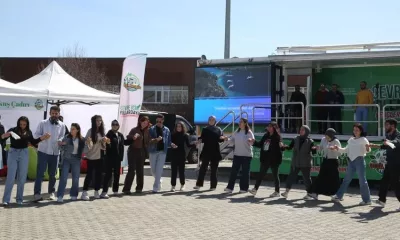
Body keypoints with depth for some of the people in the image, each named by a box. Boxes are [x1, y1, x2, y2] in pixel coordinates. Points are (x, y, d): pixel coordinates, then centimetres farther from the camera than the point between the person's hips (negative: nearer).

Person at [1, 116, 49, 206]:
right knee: (10, 177, -5)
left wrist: (42, 138, 3)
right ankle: (6, 200, 1)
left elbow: (33, 142, 14)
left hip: (24, 154, 3)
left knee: (22, 178, 7)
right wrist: (4, 136, -33)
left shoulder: (28, 132, 1)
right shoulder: (13, 130, -9)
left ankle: (19, 199, 17)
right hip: (13, 153, -3)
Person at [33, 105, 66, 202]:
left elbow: (63, 137, 5)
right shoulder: (43, 123, 0)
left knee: (52, 174, 11)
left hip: (55, 152, 2)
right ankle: (37, 193, -4)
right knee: (40, 173, -5)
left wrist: (60, 140, -18)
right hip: (43, 151, -2)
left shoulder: (62, 125, 6)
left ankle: (52, 192, 24)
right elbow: (36, 135, -1)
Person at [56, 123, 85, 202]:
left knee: (76, 178, 8)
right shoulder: (67, 137, -2)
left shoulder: (82, 139, 1)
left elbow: (83, 150, 4)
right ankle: (60, 196, -6)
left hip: (76, 160, 2)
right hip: (67, 159, -2)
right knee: (64, 177, -7)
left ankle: (74, 195, 21)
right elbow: (62, 148, 3)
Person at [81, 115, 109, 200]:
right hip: (91, 156, -5)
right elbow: (88, 145, -11)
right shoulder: (90, 131, -8)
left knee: (99, 174, 6)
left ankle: (96, 192, 15)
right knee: (89, 174, -6)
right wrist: (88, 142, -31)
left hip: (100, 156, 5)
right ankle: (84, 192, -1)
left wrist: (105, 141, -4)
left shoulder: (102, 131, 9)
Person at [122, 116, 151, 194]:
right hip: (133, 151, -5)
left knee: (140, 170, 8)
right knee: (131, 170, -8)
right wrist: (133, 137, -31)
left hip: (142, 152, 5)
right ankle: (126, 189, -5)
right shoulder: (134, 130, -6)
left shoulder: (147, 131, 8)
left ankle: (139, 188, 18)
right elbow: (128, 138, -14)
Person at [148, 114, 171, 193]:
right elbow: (148, 140, -6)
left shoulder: (166, 130, 8)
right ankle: (158, 180, 38)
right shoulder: (152, 129, 3)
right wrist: (156, 139, -21)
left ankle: (156, 187, -1)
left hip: (162, 151, -1)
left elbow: (169, 141, 13)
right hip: (153, 151, 1)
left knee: (159, 170, -6)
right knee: (153, 169, 10)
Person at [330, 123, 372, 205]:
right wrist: (338, 148, 8)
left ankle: (367, 200, 4)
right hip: (351, 161, 6)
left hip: (359, 160, -6)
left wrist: (367, 148, -41)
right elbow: (346, 150, 20)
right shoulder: (351, 139, 13)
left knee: (362, 181, -3)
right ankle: (339, 196, 22)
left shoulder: (363, 139, -5)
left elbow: (368, 150, -18)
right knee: (346, 179, 14)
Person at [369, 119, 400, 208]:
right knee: (384, 181, 15)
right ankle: (382, 200, 26)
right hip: (390, 163, 9)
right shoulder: (389, 136, 12)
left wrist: (389, 142, -61)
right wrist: (374, 145, 31)